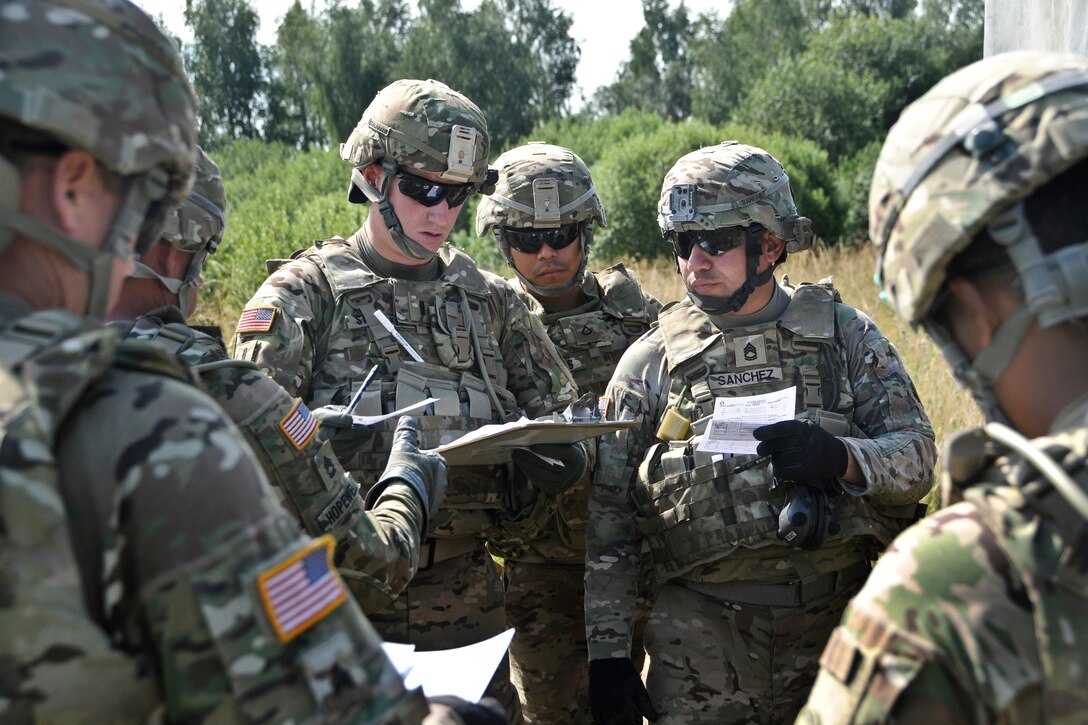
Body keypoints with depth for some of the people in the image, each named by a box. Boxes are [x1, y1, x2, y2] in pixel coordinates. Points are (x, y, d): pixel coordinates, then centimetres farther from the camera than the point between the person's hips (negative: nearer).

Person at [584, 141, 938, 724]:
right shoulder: (650, 360, 3)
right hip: (702, 640, 0)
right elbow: (608, 520, 4)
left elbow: (917, 458, -1)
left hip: (836, 624, 1)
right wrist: (607, 653, -1)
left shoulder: (845, 335, 3)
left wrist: (841, 457, -22)